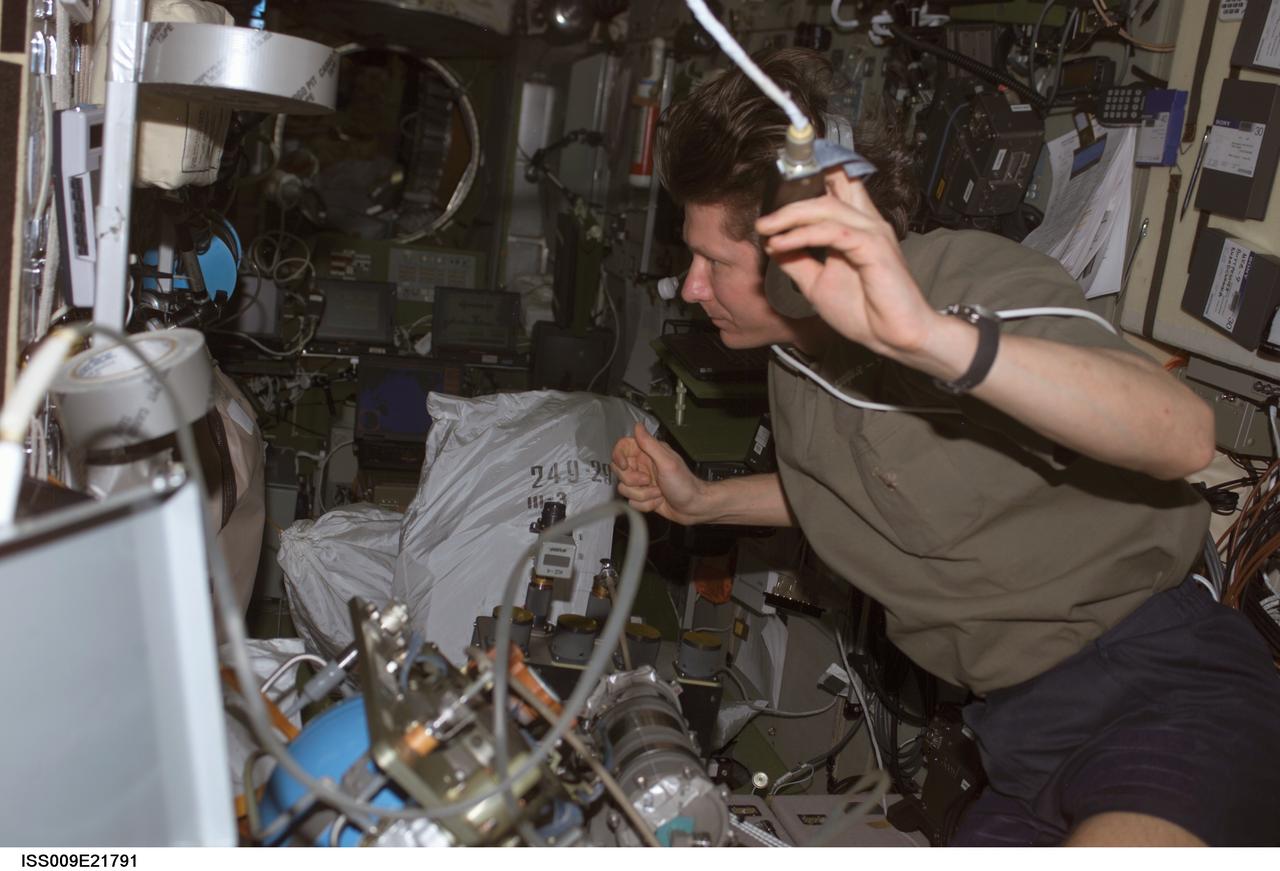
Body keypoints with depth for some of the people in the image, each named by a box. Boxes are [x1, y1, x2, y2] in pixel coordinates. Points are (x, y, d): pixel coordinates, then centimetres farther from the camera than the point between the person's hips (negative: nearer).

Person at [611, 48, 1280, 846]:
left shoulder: (974, 281, -16)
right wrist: (701, 502, 18)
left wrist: (928, 335, -44)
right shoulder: (796, 364, 7)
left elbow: (1184, 436, -33)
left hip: (1161, 680, -8)